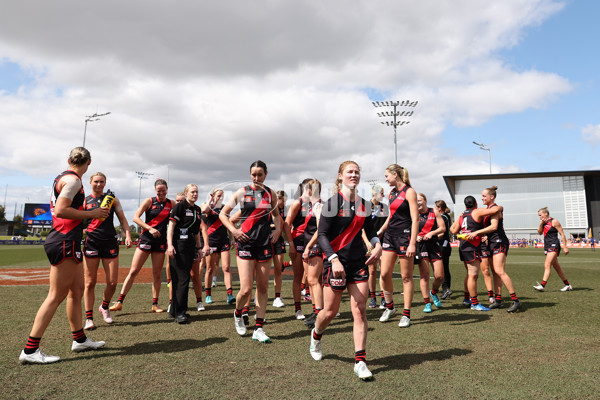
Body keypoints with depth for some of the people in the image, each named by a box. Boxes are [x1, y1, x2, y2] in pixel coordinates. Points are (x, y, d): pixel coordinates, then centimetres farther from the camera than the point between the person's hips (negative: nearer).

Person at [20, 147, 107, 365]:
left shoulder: (62, 178, 16)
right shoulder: (73, 180, -13)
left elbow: (56, 208, 23)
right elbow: (60, 210, -21)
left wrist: (84, 210, 22)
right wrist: (91, 213, -16)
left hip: (62, 240, 10)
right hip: (65, 242, -10)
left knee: (77, 291, 15)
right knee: (56, 296, -5)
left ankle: (80, 339, 25)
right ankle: (30, 350, 3)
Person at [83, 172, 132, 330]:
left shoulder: (112, 199, 11)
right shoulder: (85, 201, 8)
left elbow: (122, 219, 12)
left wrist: (127, 235, -3)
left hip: (110, 242, 1)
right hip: (91, 243, -1)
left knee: (112, 282, -1)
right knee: (90, 282, -1)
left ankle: (104, 307, 27)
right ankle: (89, 318, 9)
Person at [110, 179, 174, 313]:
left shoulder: (172, 204, 6)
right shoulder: (149, 201, -1)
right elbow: (135, 217, -8)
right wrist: (150, 228, -19)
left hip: (161, 241, 2)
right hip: (146, 239, -2)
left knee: (157, 274, 6)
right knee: (133, 271, -3)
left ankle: (155, 304, 15)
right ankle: (119, 302, 5)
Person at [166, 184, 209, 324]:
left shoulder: (197, 209, 17)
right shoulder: (180, 206, -5)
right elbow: (171, 225, -10)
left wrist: (199, 246, 21)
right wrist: (170, 245, -20)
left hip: (190, 247, 8)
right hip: (178, 246, -7)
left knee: (184, 278, 10)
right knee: (182, 279, -9)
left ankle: (174, 310, 21)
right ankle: (179, 313, -3)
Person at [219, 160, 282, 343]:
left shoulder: (271, 194, 8)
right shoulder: (242, 192, 0)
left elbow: (276, 215, 24)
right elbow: (223, 213, 4)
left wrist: (278, 228, 5)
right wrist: (233, 230, -9)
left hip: (265, 243, 3)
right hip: (246, 242, -3)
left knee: (263, 287, 5)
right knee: (246, 289, -8)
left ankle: (259, 329, 16)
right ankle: (237, 314, 25)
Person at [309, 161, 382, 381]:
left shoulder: (364, 204, 8)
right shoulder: (332, 203, -8)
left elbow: (370, 231, 17)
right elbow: (322, 235, -11)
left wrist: (377, 245, -3)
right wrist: (334, 259, -22)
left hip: (359, 262, 4)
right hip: (335, 261, -4)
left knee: (360, 311, -1)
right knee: (330, 311, 8)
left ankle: (360, 362, 7)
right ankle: (316, 335, 40)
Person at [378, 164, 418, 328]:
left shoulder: (409, 192, -9)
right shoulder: (391, 193, 13)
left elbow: (415, 219, -14)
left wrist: (412, 244, -20)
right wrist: (379, 232, 19)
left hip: (405, 236, -7)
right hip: (390, 235, 7)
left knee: (406, 277, 2)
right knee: (384, 274, 3)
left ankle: (406, 314, 13)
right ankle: (389, 307, 23)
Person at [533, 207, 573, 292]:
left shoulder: (554, 221, -9)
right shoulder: (544, 222, 13)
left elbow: (562, 234, -9)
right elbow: (540, 232, 11)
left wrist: (565, 247, -12)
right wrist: (541, 224, -4)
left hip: (554, 245, -9)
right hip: (547, 246, 9)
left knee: (547, 265, -17)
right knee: (556, 266, 13)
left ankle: (542, 285, -23)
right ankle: (567, 285, 23)